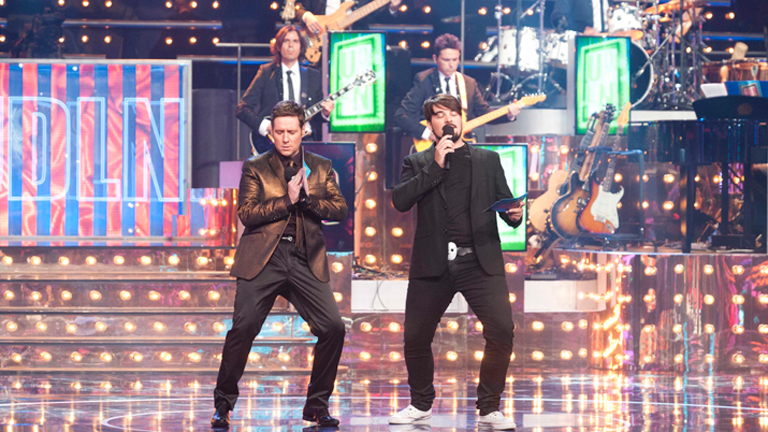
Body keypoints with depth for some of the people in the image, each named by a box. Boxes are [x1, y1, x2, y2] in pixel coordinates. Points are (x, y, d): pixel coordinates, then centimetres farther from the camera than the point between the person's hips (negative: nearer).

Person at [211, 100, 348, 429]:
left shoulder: (321, 168, 14)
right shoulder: (256, 168, 7)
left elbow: (340, 209, 6)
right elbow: (246, 213, -4)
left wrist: (309, 198, -10)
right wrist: (287, 200, -12)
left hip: (305, 261, 2)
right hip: (263, 259, -2)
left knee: (333, 328, -8)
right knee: (242, 328, -10)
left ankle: (317, 405, 6)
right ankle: (223, 405, 5)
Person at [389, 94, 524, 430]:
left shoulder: (487, 160, 15)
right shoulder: (418, 163, 12)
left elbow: (504, 201, 12)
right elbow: (399, 201, -3)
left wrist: (514, 214, -11)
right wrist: (435, 166, -9)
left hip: (479, 261, 0)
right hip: (432, 264, 0)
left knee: (501, 330, -15)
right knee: (415, 338, 2)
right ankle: (421, 404, 26)